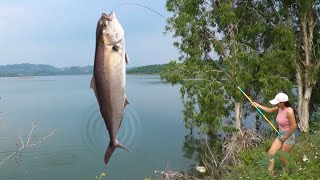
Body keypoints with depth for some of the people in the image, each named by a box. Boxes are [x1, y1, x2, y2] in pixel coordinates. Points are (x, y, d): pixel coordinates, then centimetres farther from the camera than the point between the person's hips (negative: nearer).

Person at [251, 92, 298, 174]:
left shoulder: (289, 111, -26)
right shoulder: (280, 108, -2)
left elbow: (294, 126, -25)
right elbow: (269, 110, 16)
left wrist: (285, 136, -14)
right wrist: (257, 105, 16)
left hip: (289, 137, -8)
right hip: (280, 136, 8)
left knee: (282, 158, 4)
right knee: (271, 153, 3)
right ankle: (270, 172, 11)